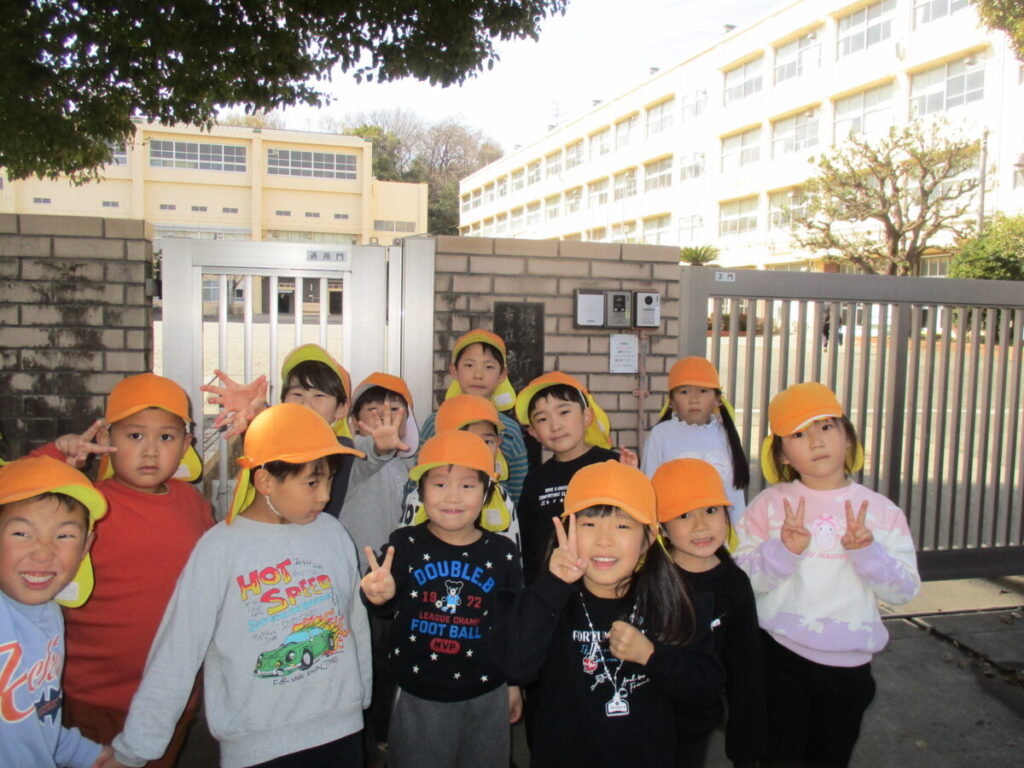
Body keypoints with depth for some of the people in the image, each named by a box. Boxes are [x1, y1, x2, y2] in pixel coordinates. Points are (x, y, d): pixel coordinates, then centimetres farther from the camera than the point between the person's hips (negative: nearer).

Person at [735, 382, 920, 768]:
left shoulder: (879, 510, -1)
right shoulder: (770, 504, -7)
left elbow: (905, 590, -5)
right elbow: (741, 580, -11)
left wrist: (866, 551, -22)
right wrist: (783, 550, -27)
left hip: (849, 663, 3)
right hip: (780, 658, -2)